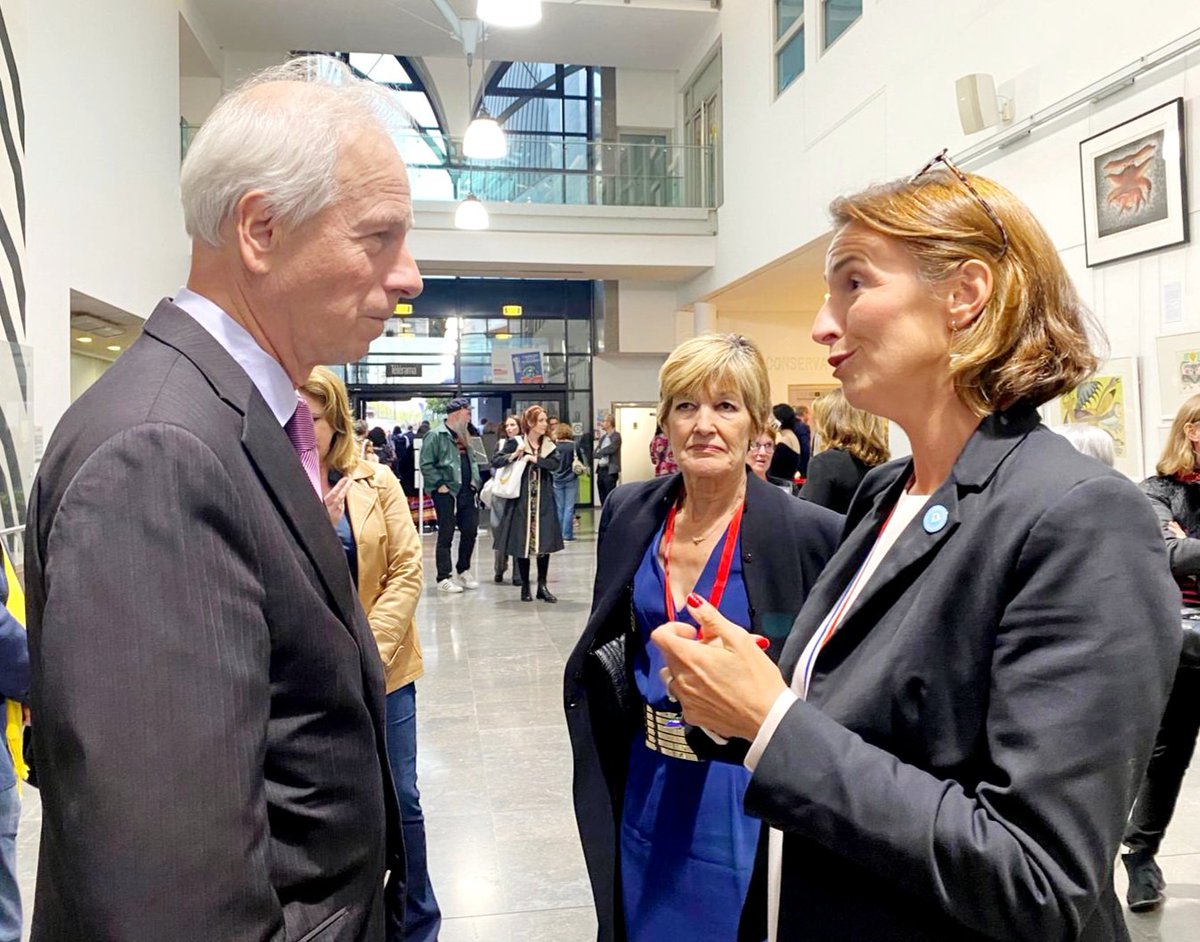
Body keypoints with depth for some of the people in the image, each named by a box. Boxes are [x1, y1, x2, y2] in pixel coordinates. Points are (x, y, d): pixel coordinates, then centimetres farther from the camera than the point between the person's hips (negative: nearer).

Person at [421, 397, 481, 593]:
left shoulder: (463, 436, 17)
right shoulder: (435, 435, -10)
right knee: (446, 535, -1)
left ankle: (463, 570, 28)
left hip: (466, 492, 8)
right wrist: (439, 484, -17)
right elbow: (426, 464, -14)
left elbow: (472, 460, 24)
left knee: (470, 531, 11)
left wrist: (475, 481, 10)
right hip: (447, 493, -8)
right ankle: (444, 578, 5)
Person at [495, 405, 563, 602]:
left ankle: (542, 585, 9)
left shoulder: (549, 445, 10)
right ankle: (525, 586, 10)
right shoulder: (515, 444, 1)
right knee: (521, 541, -1)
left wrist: (534, 459, -14)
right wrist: (513, 455, -21)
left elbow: (555, 464, -7)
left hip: (543, 501, 3)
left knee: (544, 541, 0)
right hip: (521, 500, -3)